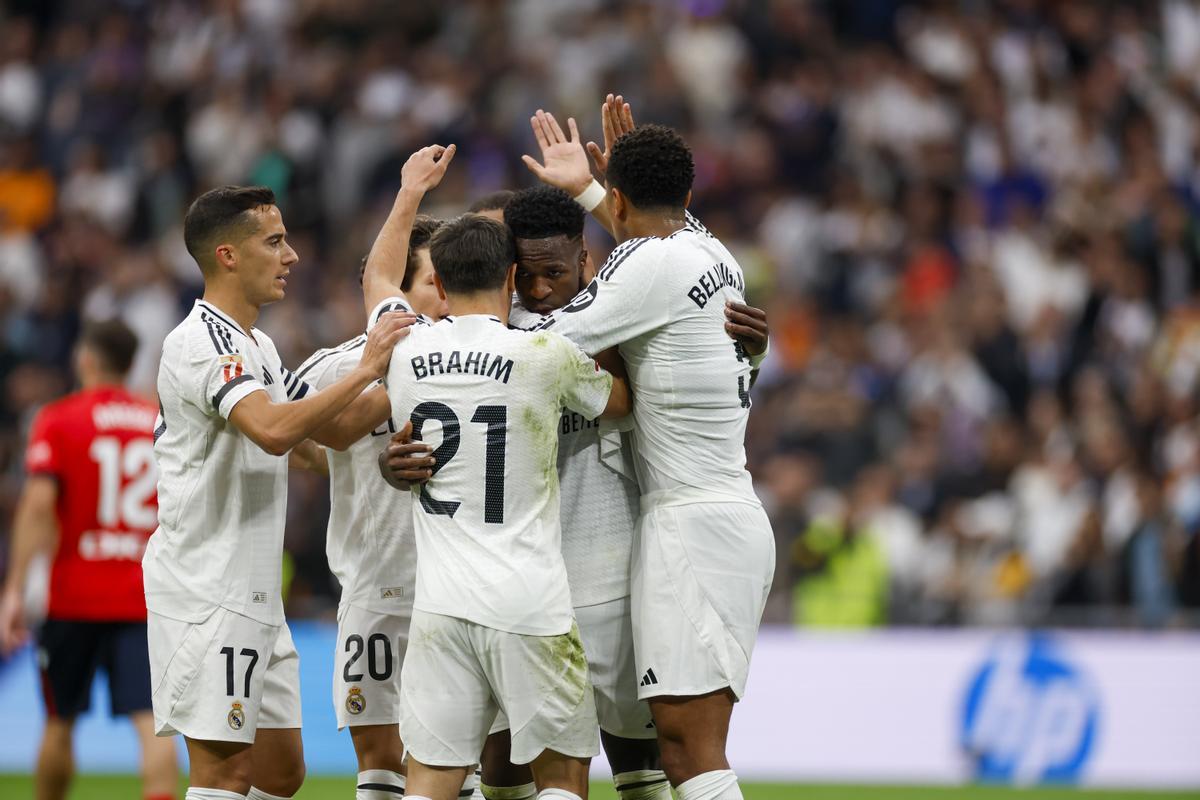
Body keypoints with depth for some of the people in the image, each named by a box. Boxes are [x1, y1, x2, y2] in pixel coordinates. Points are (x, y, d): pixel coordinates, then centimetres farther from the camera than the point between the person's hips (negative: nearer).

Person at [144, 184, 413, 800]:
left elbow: (334, 429, 22)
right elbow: (273, 429, -30)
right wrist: (366, 371, -25)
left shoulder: (254, 347, 19)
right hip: (206, 592, -10)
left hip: (253, 595, 10)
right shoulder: (201, 342, -15)